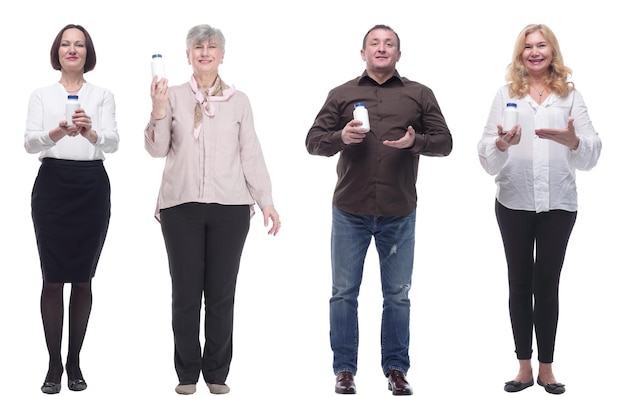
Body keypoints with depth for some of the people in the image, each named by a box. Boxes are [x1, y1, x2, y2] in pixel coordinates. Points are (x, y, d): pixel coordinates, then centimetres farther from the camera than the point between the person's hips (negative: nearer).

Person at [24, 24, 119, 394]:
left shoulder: (103, 96, 7)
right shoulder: (41, 96, 7)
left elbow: (113, 142, -8)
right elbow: (30, 142, -7)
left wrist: (90, 132, -31)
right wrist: (56, 133, -29)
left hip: (92, 186, 0)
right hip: (52, 184, 0)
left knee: (83, 279, 5)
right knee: (53, 278, -1)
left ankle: (75, 362, 15)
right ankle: (54, 364, 9)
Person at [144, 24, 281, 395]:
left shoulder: (238, 100, 7)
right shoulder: (173, 96, 5)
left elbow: (251, 153, 7)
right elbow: (157, 149, 1)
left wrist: (266, 200, 2)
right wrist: (158, 111, -14)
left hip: (229, 208, 1)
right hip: (181, 207, 0)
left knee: (222, 292, 5)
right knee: (186, 291, 4)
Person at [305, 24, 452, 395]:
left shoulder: (420, 95, 7)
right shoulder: (341, 94, 7)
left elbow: (444, 141, 5)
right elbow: (313, 141, 4)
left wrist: (415, 141, -15)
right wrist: (340, 136, -16)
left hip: (399, 214, 0)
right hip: (350, 212, 0)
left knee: (398, 295, 7)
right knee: (344, 293, 4)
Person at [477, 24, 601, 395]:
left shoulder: (570, 95, 3)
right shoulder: (506, 94, 2)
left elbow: (592, 154, -5)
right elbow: (487, 158, -4)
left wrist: (573, 141, -27)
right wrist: (501, 145, -27)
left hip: (558, 203, 0)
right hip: (514, 203, 0)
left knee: (547, 284, 5)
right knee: (520, 283, 8)